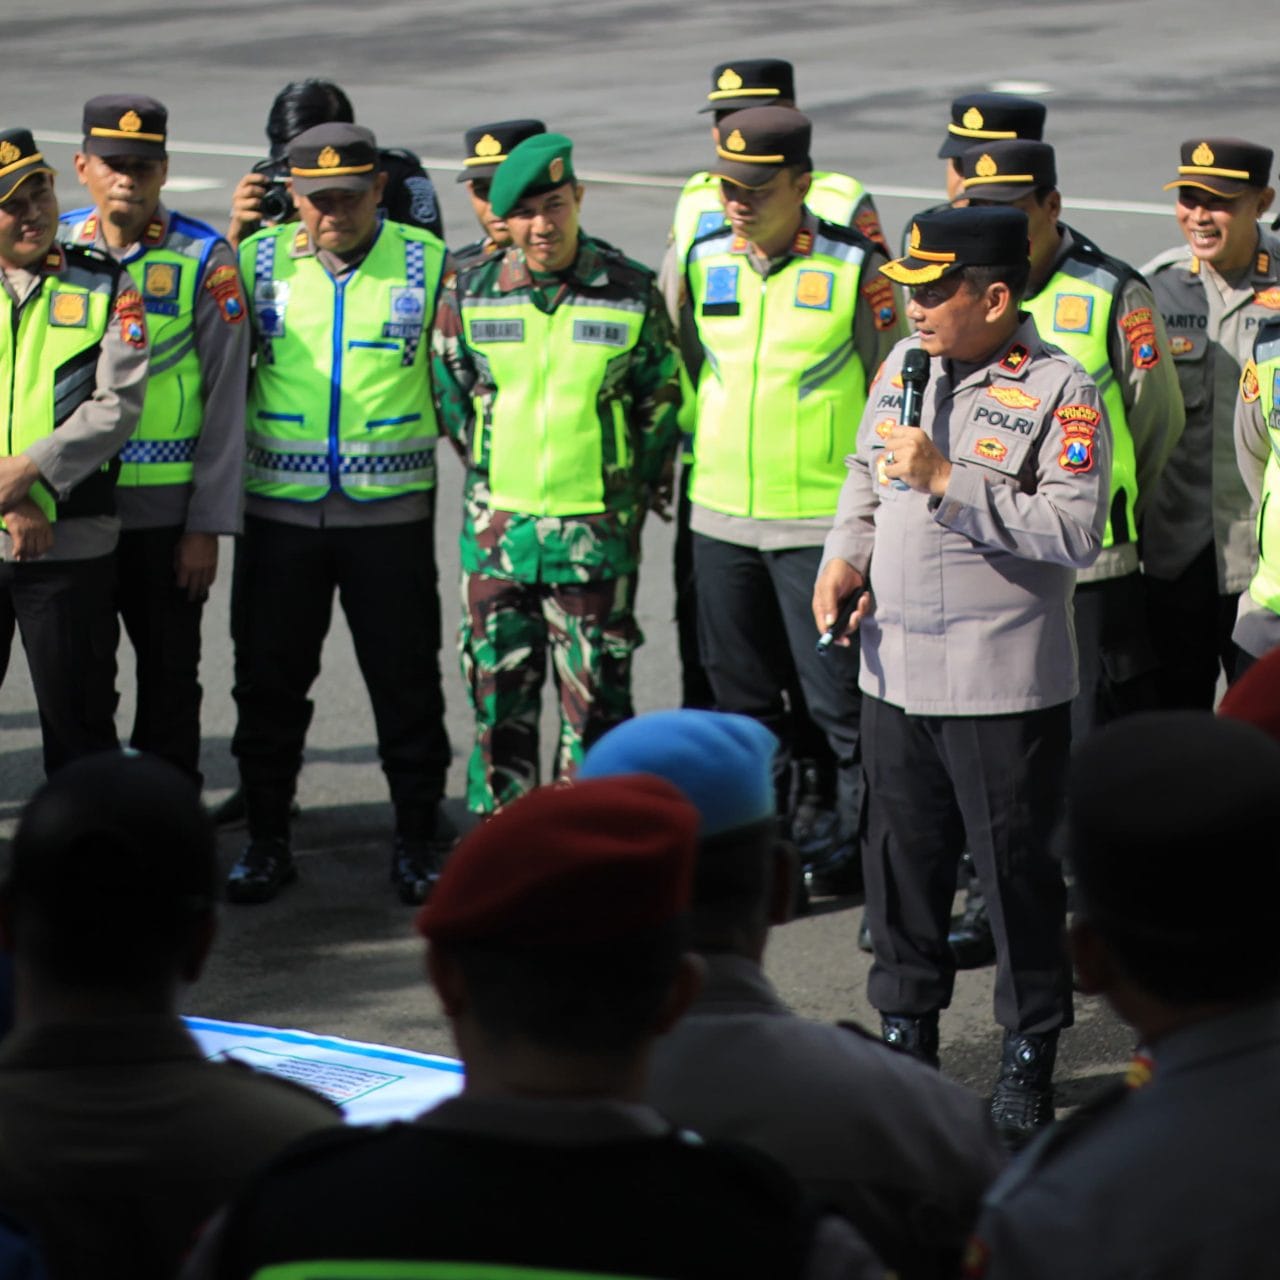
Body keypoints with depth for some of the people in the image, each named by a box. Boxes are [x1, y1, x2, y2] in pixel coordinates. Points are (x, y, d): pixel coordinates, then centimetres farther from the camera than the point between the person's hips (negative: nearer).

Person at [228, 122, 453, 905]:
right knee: (270, 678, 7)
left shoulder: (428, 263, 0)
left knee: (406, 679, 4)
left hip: (391, 510, -1)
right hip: (278, 510, 1)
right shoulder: (258, 260, 3)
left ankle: (419, 840, 17)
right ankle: (267, 839, 20)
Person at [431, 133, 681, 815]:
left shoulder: (631, 292, -4)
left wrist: (635, 492, 3)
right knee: (498, 691, 7)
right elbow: (449, 392, 11)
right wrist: (487, 473, 10)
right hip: (498, 523, 2)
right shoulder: (471, 292, -1)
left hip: (597, 530, -1)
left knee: (596, 694, 3)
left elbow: (662, 400, 5)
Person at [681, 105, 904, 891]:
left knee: (838, 693, -1)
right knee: (743, 692, 12)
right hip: (720, 516, 5)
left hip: (823, 522, -5)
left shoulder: (855, 268, -8)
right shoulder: (703, 263, 5)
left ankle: (866, 841, 12)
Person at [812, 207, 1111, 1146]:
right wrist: (845, 557, 4)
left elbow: (1077, 532, -21)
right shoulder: (907, 364, 8)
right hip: (895, 672, 6)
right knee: (903, 856, 14)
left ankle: (1030, 1058, 15)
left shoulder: (1061, 394, -13)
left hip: (1006, 688, -6)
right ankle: (908, 1031, 28)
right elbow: (866, 473, 22)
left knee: (1017, 868, 3)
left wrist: (948, 483, -23)